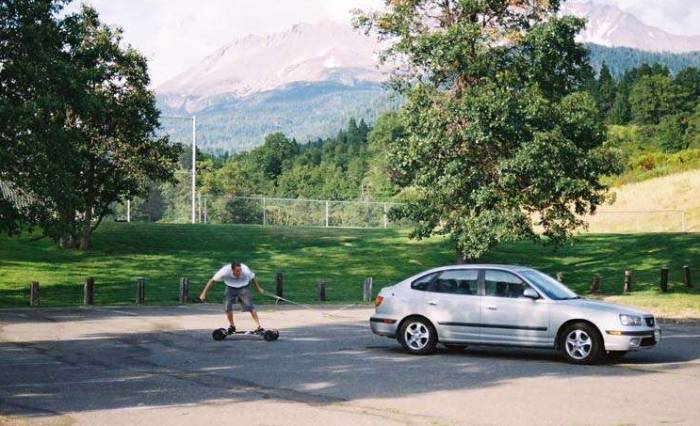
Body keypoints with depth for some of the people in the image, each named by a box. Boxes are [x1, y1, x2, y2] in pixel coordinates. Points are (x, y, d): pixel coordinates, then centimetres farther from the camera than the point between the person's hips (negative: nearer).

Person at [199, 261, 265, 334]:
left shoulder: (245, 270, -31)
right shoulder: (225, 271, -32)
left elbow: (253, 278, -8)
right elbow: (212, 280, -20)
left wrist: (258, 288, 6)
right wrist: (204, 293, -20)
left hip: (243, 287, -1)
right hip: (231, 288, 1)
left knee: (249, 306, -16)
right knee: (227, 306, -12)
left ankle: (258, 326, -12)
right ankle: (232, 326, 10)